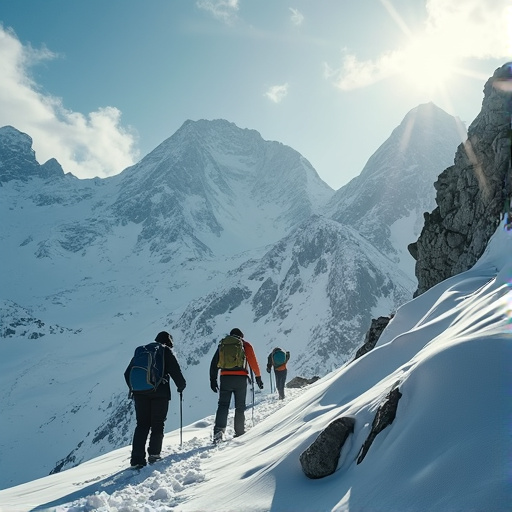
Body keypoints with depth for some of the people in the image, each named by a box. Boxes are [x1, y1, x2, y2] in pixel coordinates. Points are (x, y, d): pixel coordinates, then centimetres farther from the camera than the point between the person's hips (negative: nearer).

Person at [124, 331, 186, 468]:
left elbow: (128, 373, 17)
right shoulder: (166, 351, 3)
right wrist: (181, 386, 14)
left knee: (142, 425, 8)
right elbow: (176, 371, -3)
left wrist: (134, 388, 27)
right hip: (160, 393, -4)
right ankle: (154, 454, 2)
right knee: (157, 425, 8)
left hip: (140, 393, 4)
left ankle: (137, 459, -1)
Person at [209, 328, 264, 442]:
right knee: (240, 407, 8)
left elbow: (214, 362, 10)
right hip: (241, 379, -1)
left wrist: (213, 379, 11)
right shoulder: (245, 345, 9)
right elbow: (253, 362, 2)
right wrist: (258, 377, 7)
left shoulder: (222, 345, 15)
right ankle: (239, 432, 8)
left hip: (225, 378, 1)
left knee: (223, 405, 2)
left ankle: (219, 429, -17)